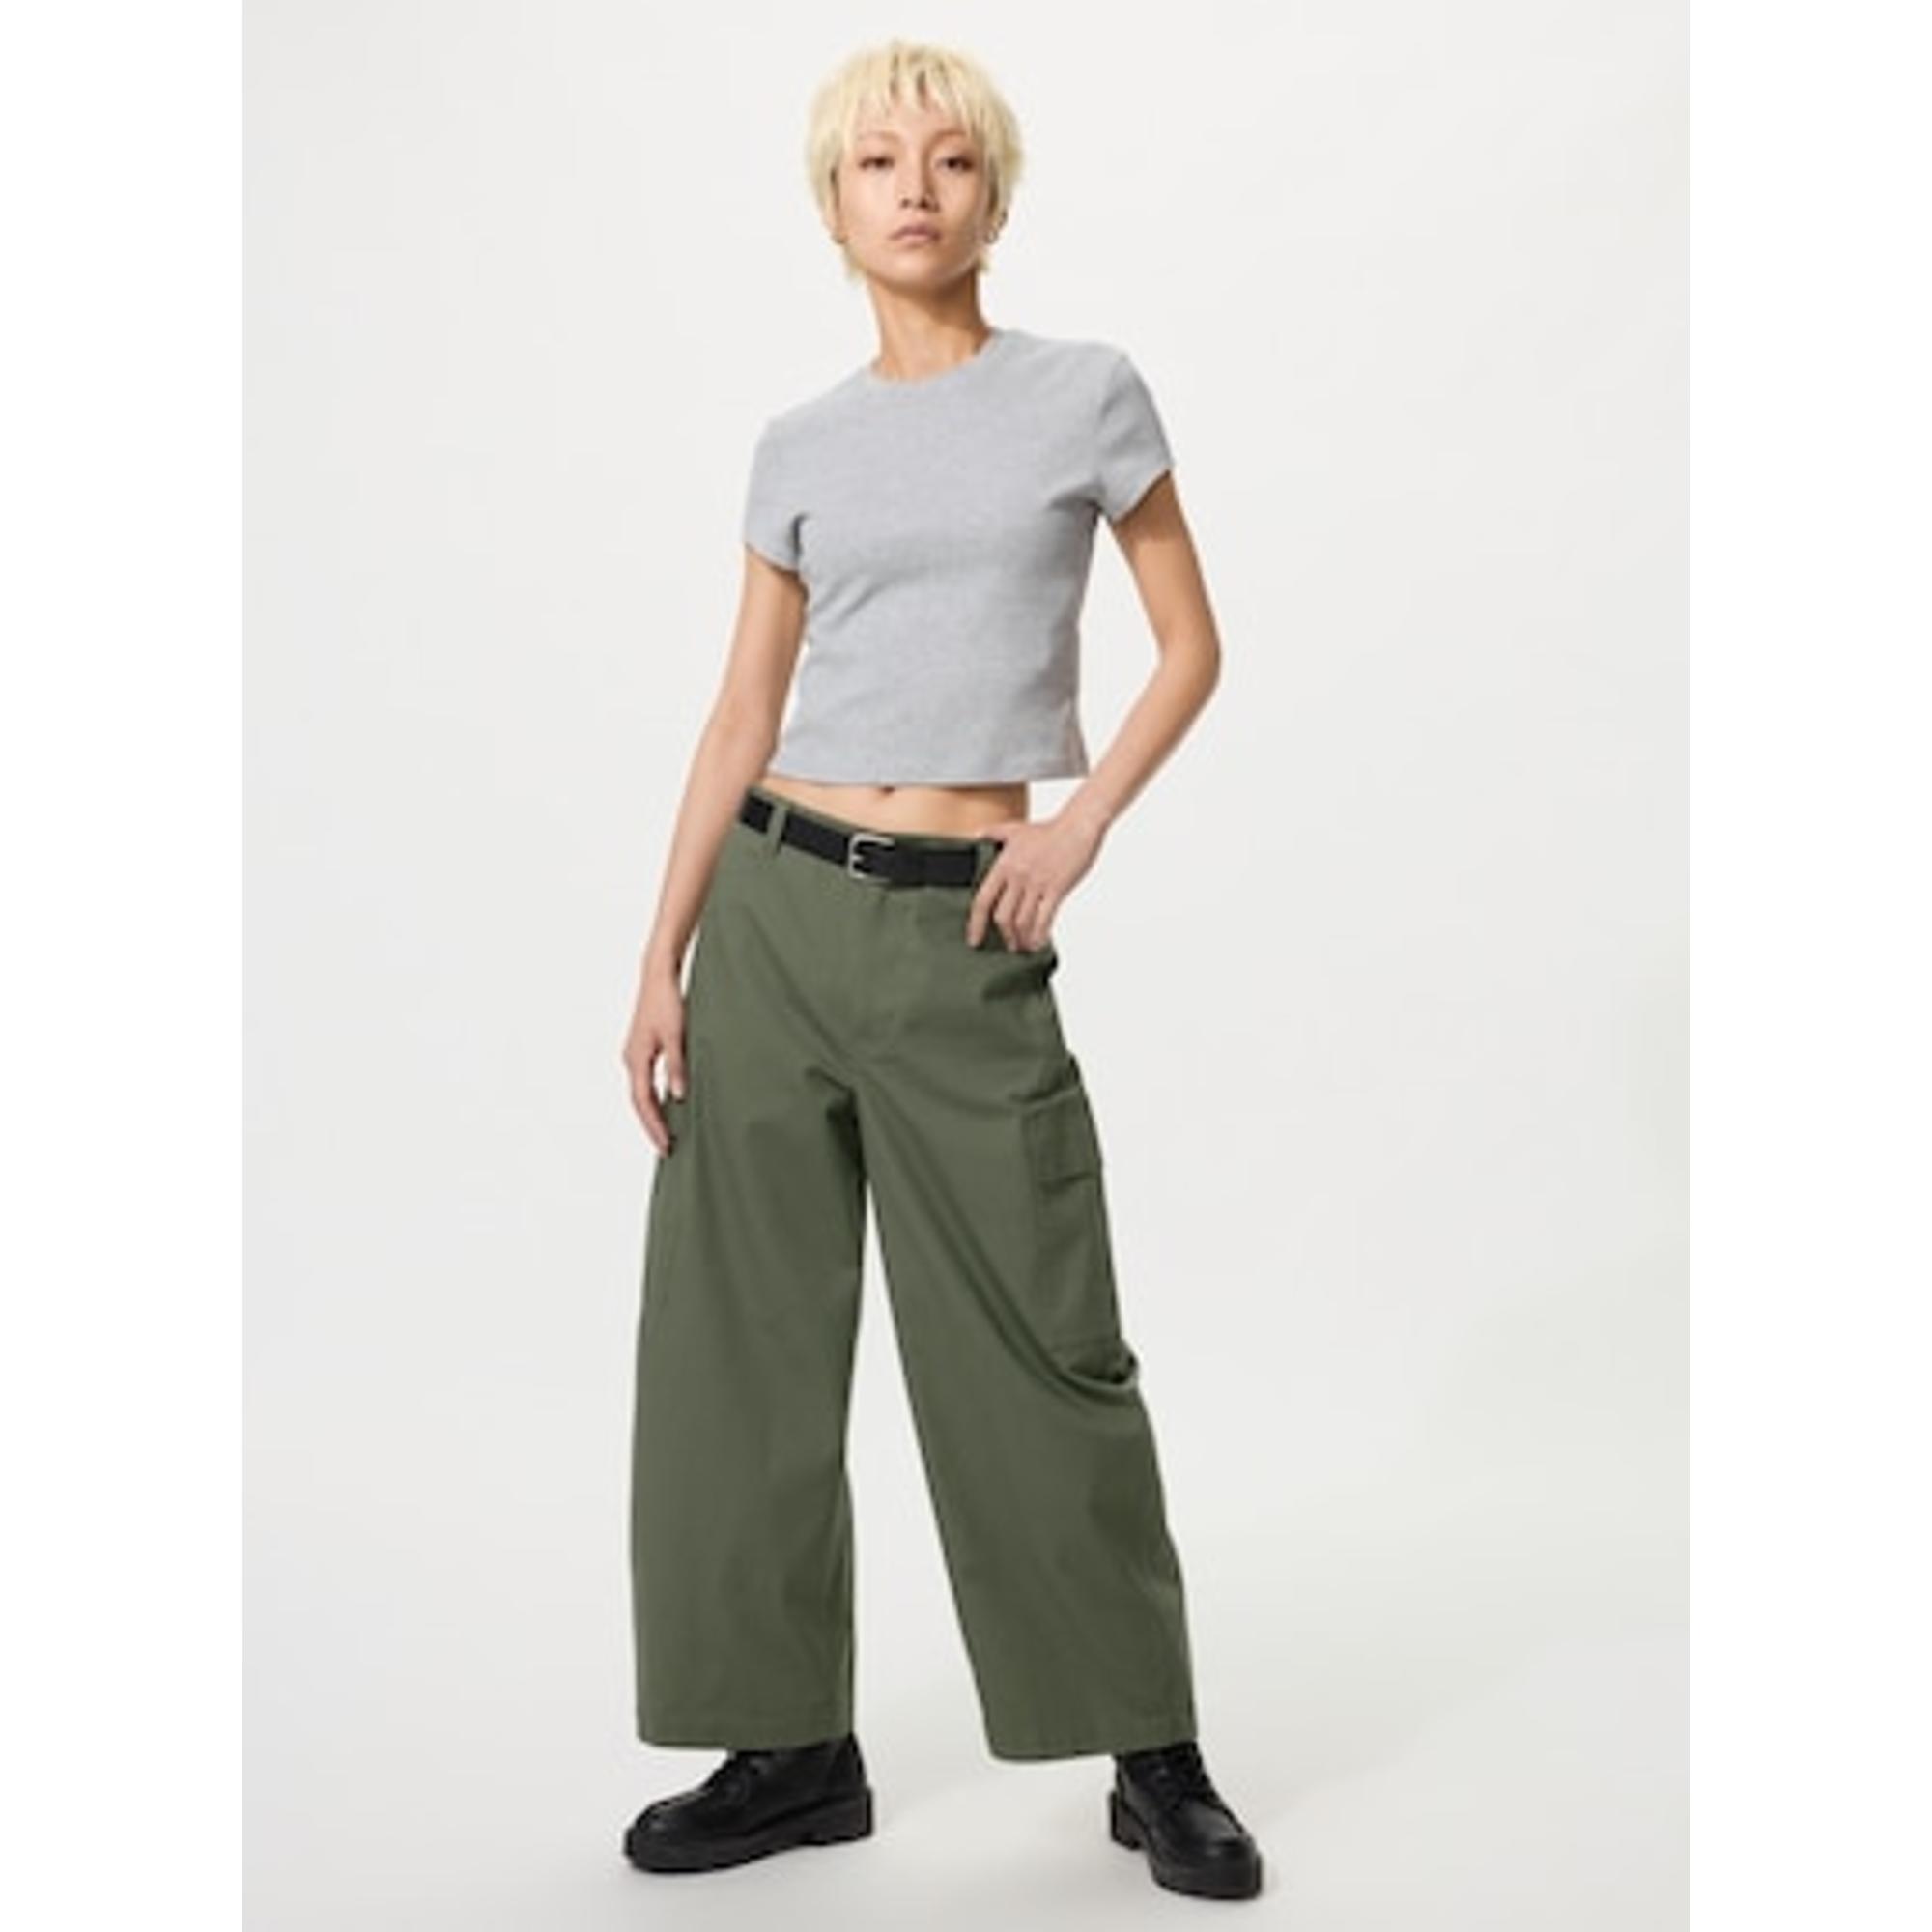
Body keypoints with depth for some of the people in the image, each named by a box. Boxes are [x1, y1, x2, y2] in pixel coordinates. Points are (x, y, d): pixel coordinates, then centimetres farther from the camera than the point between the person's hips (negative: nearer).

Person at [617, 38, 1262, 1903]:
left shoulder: (1085, 392, 2)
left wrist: (1081, 825, -9)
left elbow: (1190, 645, 5)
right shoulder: (803, 446, 9)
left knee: (1038, 1346, -1)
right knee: (743, 1329, 4)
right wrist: (663, 960, 4)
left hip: (961, 933, -3)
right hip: (779, 908, 4)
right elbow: (741, 719, 9)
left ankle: (1153, 1753, 15)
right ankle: (793, 1743, 18)